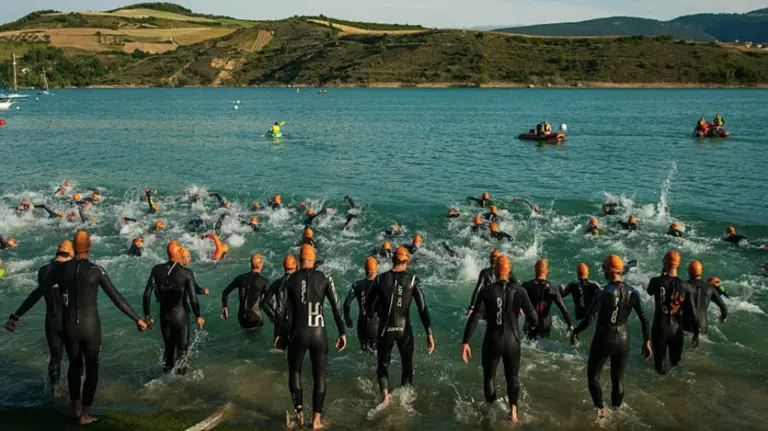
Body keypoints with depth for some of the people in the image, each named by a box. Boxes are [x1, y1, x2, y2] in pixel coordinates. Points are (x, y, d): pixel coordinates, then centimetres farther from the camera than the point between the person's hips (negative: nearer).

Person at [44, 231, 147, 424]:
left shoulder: (61, 268, -5)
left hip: (69, 327, 2)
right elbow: (117, 298, -12)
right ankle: (84, 414, 14)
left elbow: (39, 291, 2)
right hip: (91, 327, -2)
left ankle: (76, 407, 31)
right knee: (91, 368, 13)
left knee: (74, 365, 23)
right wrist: (137, 319, -7)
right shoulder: (96, 270, -12)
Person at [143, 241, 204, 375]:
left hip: (164, 315, 4)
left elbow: (147, 293, -5)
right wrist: (198, 316, -1)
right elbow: (193, 298, -16)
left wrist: (147, 314, 6)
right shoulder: (187, 273, -16)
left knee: (168, 347, 22)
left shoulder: (157, 269, -7)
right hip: (180, 315, -4)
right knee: (182, 349, 13)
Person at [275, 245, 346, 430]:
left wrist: (278, 334, 11)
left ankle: (299, 413, 20)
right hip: (319, 334, 0)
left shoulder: (290, 280, -3)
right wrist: (342, 333, -1)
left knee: (294, 371, 23)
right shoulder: (324, 278, -3)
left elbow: (281, 310, -1)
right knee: (319, 376, 13)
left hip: (298, 334, 0)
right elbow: (336, 307, -7)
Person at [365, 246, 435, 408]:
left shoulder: (380, 279, -5)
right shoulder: (413, 280, -7)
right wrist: (429, 334, -7)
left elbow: (368, 306, 0)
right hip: (404, 329, 0)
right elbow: (423, 309, -10)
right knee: (407, 364, 22)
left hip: (385, 329, 0)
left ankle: (385, 394, -5)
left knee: (383, 364, 18)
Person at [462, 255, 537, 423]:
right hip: (512, 341, 1)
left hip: (492, 341, -1)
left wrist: (465, 342, -12)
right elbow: (534, 319, -8)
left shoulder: (486, 292, -12)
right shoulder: (519, 291, -9)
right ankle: (513, 408, -3)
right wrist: (522, 313, 14)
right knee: (512, 376, 19)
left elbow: (474, 319, -17)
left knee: (489, 376, 21)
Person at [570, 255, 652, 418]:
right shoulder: (632, 293, -4)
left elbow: (589, 319, -18)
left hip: (603, 340, -4)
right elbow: (644, 319, -2)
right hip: (623, 340, 4)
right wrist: (647, 342, 7)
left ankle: (601, 409, 10)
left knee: (593, 376, 15)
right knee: (618, 379, 18)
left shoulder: (603, 293, -19)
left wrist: (575, 332, -2)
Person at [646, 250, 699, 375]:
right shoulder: (684, 287, -7)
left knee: (660, 362, 9)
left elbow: (650, 292, 12)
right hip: (677, 329, 2)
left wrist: (662, 275, 15)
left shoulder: (656, 281, -13)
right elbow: (692, 313, -6)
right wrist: (696, 333, 3)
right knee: (676, 361, 18)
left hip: (659, 328, -2)